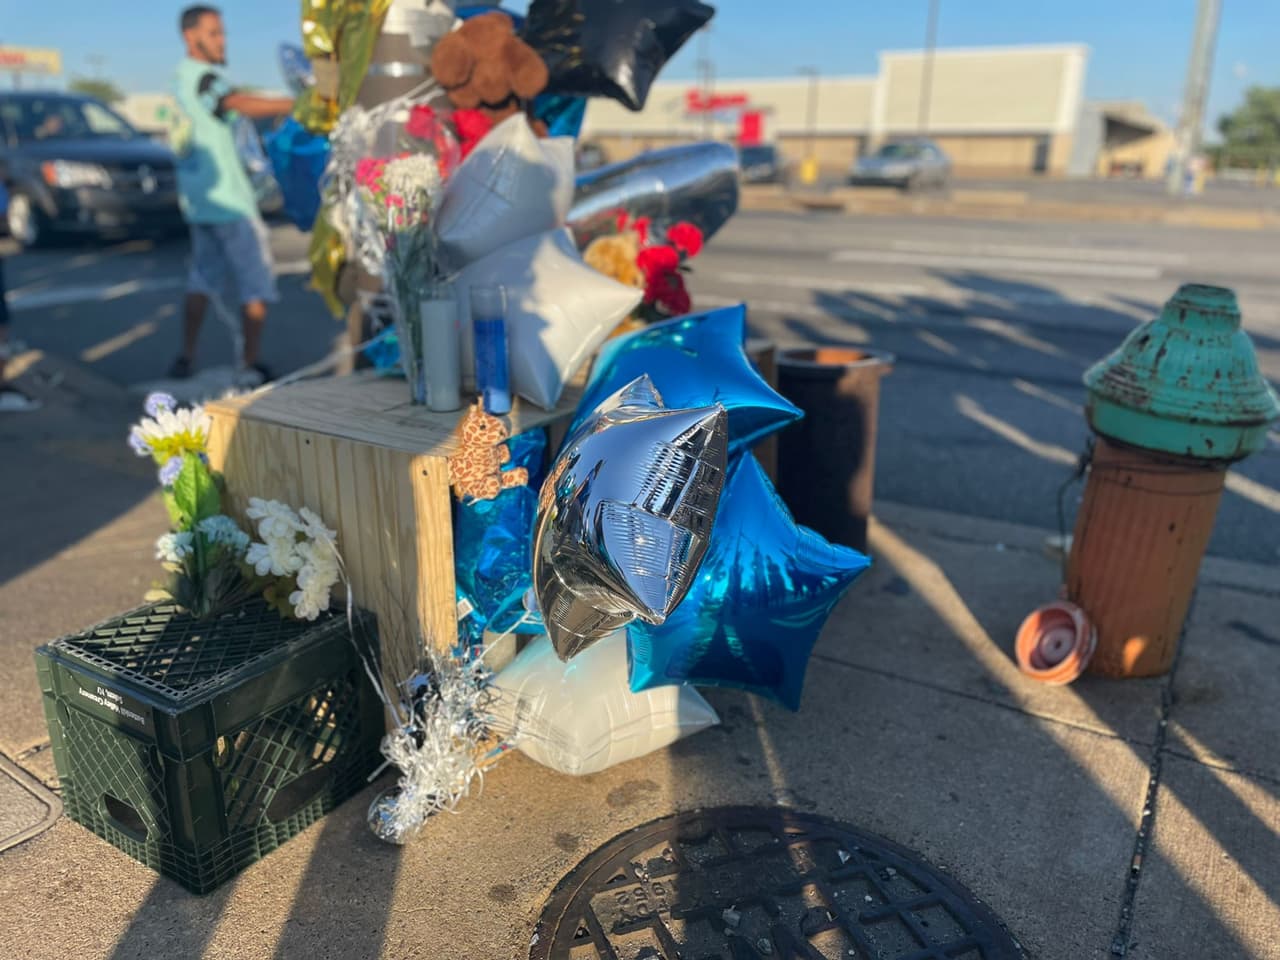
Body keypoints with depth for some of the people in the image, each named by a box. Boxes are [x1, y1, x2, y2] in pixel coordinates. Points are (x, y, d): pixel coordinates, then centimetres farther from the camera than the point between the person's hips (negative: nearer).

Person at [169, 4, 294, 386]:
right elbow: (247, 106, -31)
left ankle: (186, 357, 18)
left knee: (201, 279, 16)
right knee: (256, 286, -2)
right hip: (230, 201, -9)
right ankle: (251, 365, -1)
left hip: (197, 200, 9)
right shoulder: (203, 77, -13)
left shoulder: (184, 76, 17)